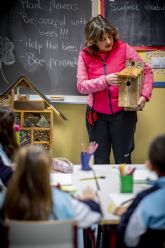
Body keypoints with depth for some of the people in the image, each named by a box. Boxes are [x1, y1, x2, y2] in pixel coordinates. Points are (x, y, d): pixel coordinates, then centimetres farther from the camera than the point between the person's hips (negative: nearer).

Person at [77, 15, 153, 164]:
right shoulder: (85, 55, -4)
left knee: (123, 160, 9)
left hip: (123, 112, -1)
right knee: (99, 161, 11)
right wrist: (105, 81, -24)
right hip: (97, 115, 1)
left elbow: (147, 71, -2)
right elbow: (81, 86, -11)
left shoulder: (124, 48, -7)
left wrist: (145, 95, -15)